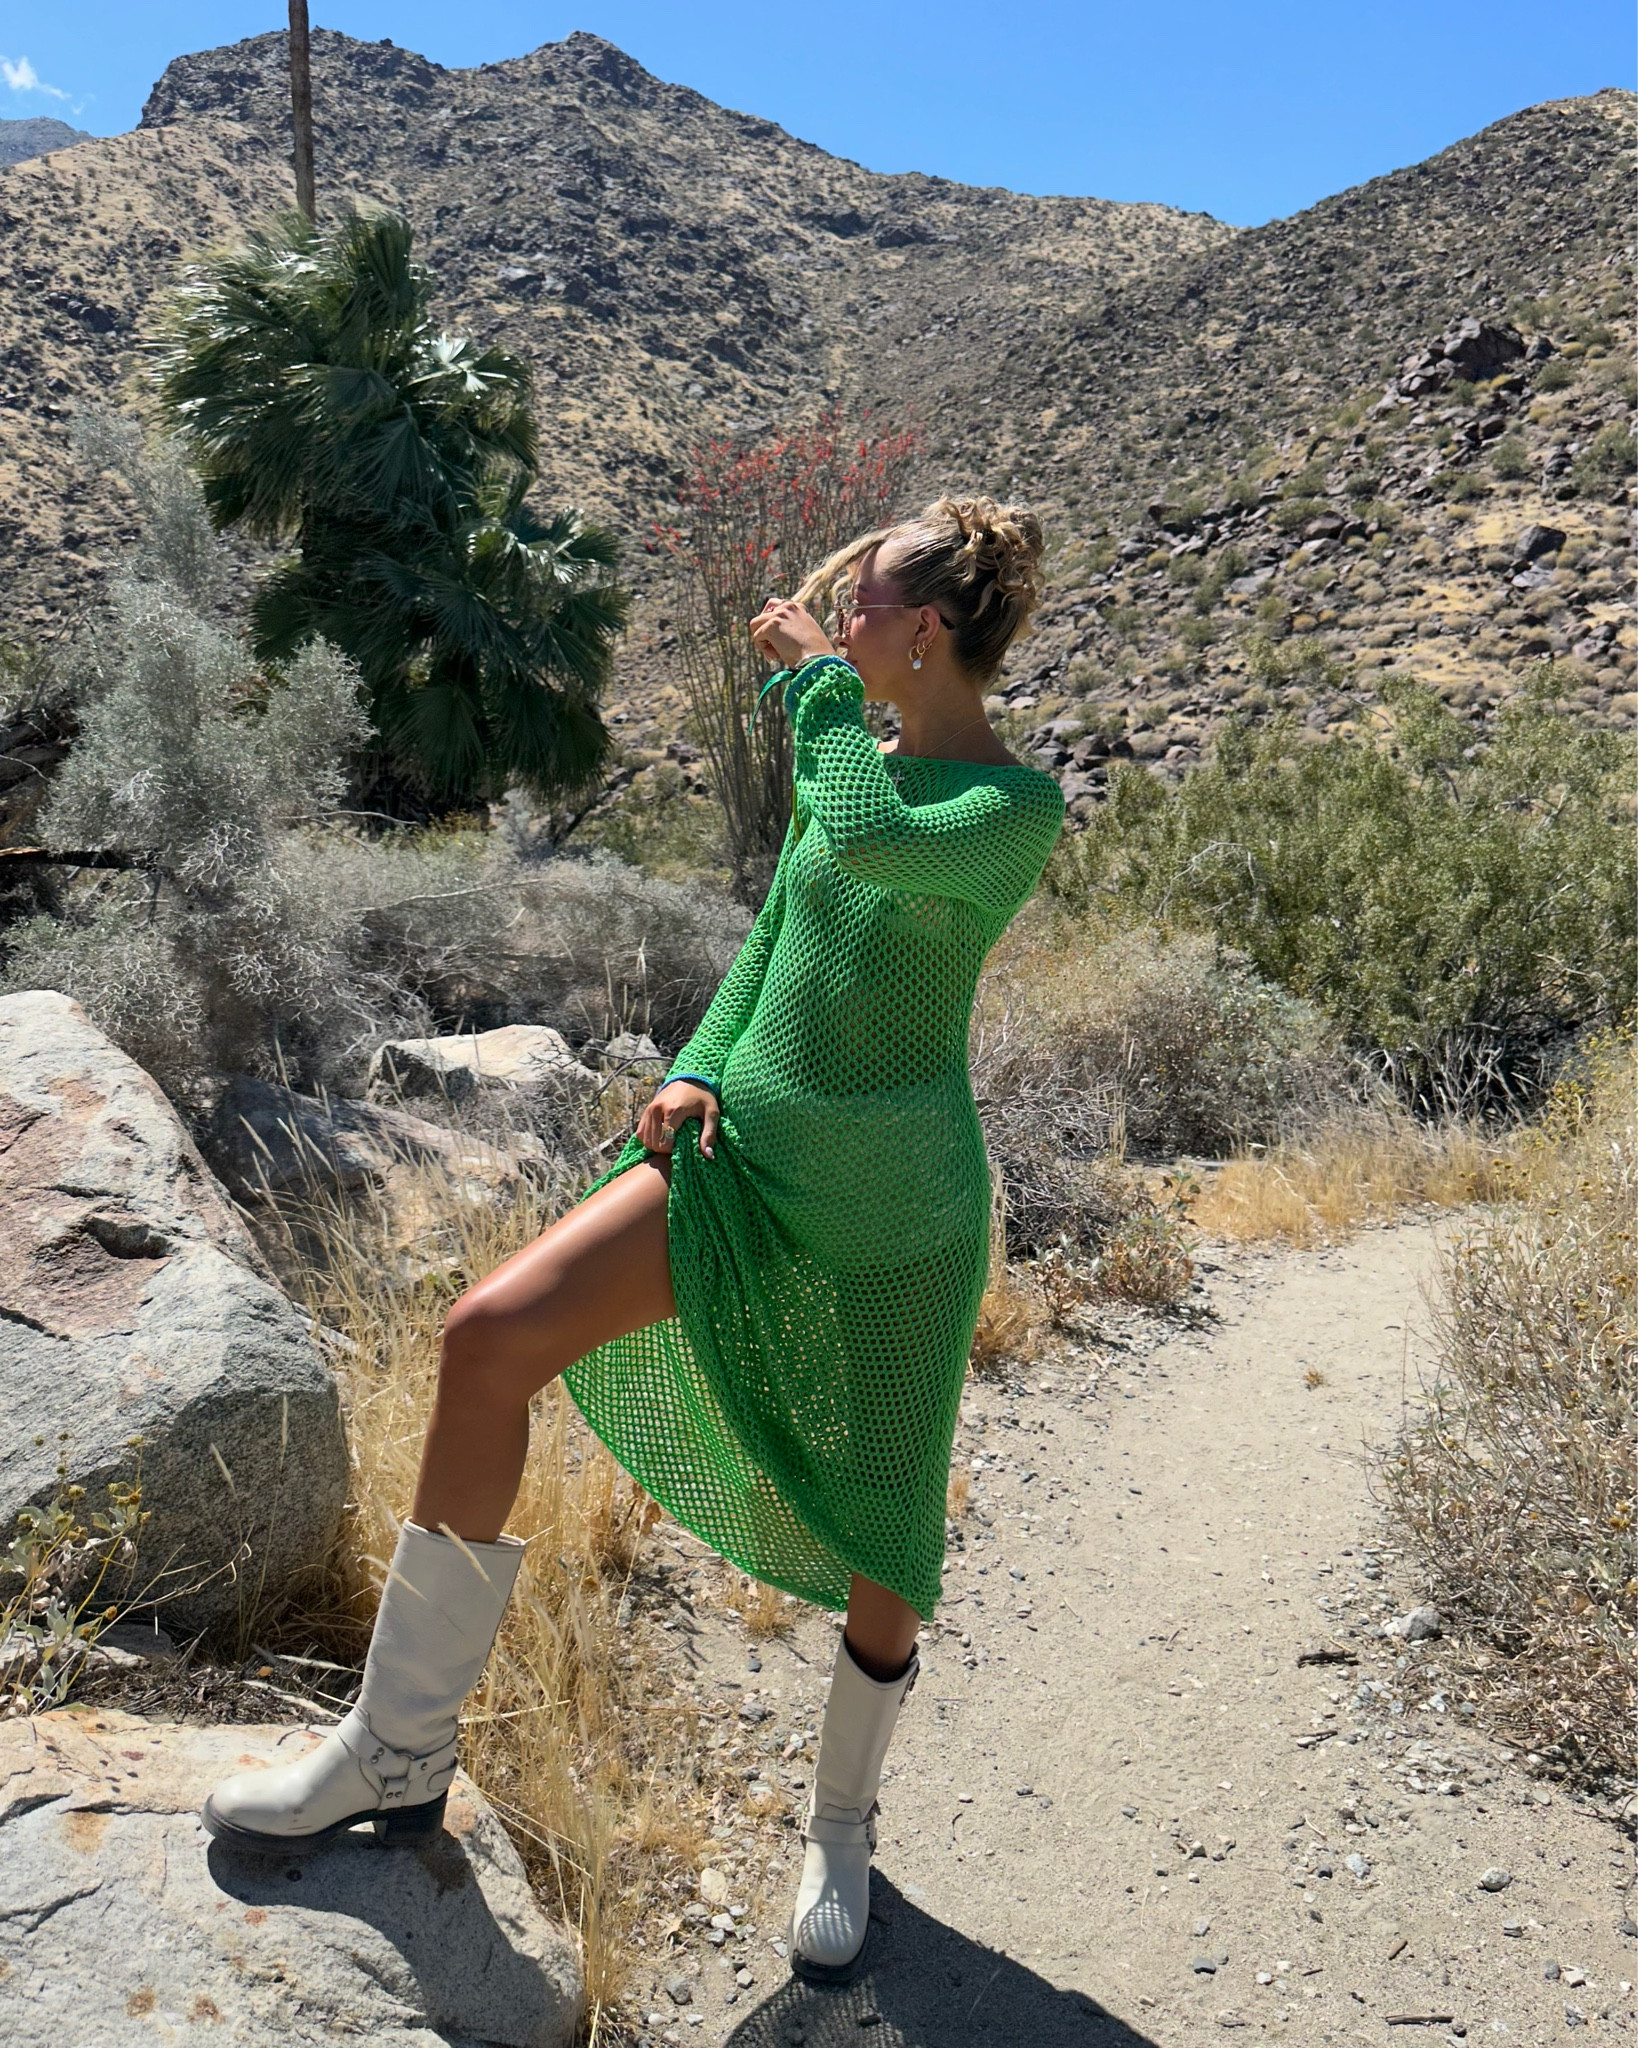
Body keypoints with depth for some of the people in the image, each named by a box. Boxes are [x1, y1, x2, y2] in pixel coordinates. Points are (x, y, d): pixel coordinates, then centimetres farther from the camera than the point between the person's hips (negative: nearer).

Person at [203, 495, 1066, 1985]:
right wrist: (698, 1071, 0)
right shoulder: (856, 757, 9)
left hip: (897, 1206, -5)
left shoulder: (1019, 805, -12)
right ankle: (400, 1751, 0)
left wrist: (814, 679, -17)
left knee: (881, 1549, 8)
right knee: (494, 1334, -14)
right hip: (750, 1148, 5)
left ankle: (843, 1833, 38)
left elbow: (870, 845, -33)